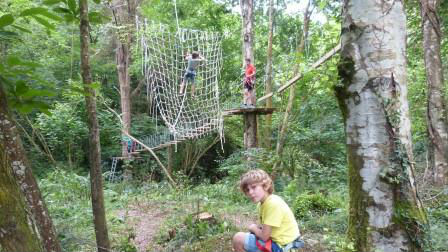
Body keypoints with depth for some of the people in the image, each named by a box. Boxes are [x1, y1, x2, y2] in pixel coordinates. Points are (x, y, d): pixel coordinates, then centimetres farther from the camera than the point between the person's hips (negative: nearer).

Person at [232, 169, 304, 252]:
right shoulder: (261, 203, 3)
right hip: (275, 238, 9)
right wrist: (255, 228, -6)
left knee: (238, 239, -10)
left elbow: (264, 236, -22)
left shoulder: (273, 204, -24)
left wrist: (253, 228, -4)